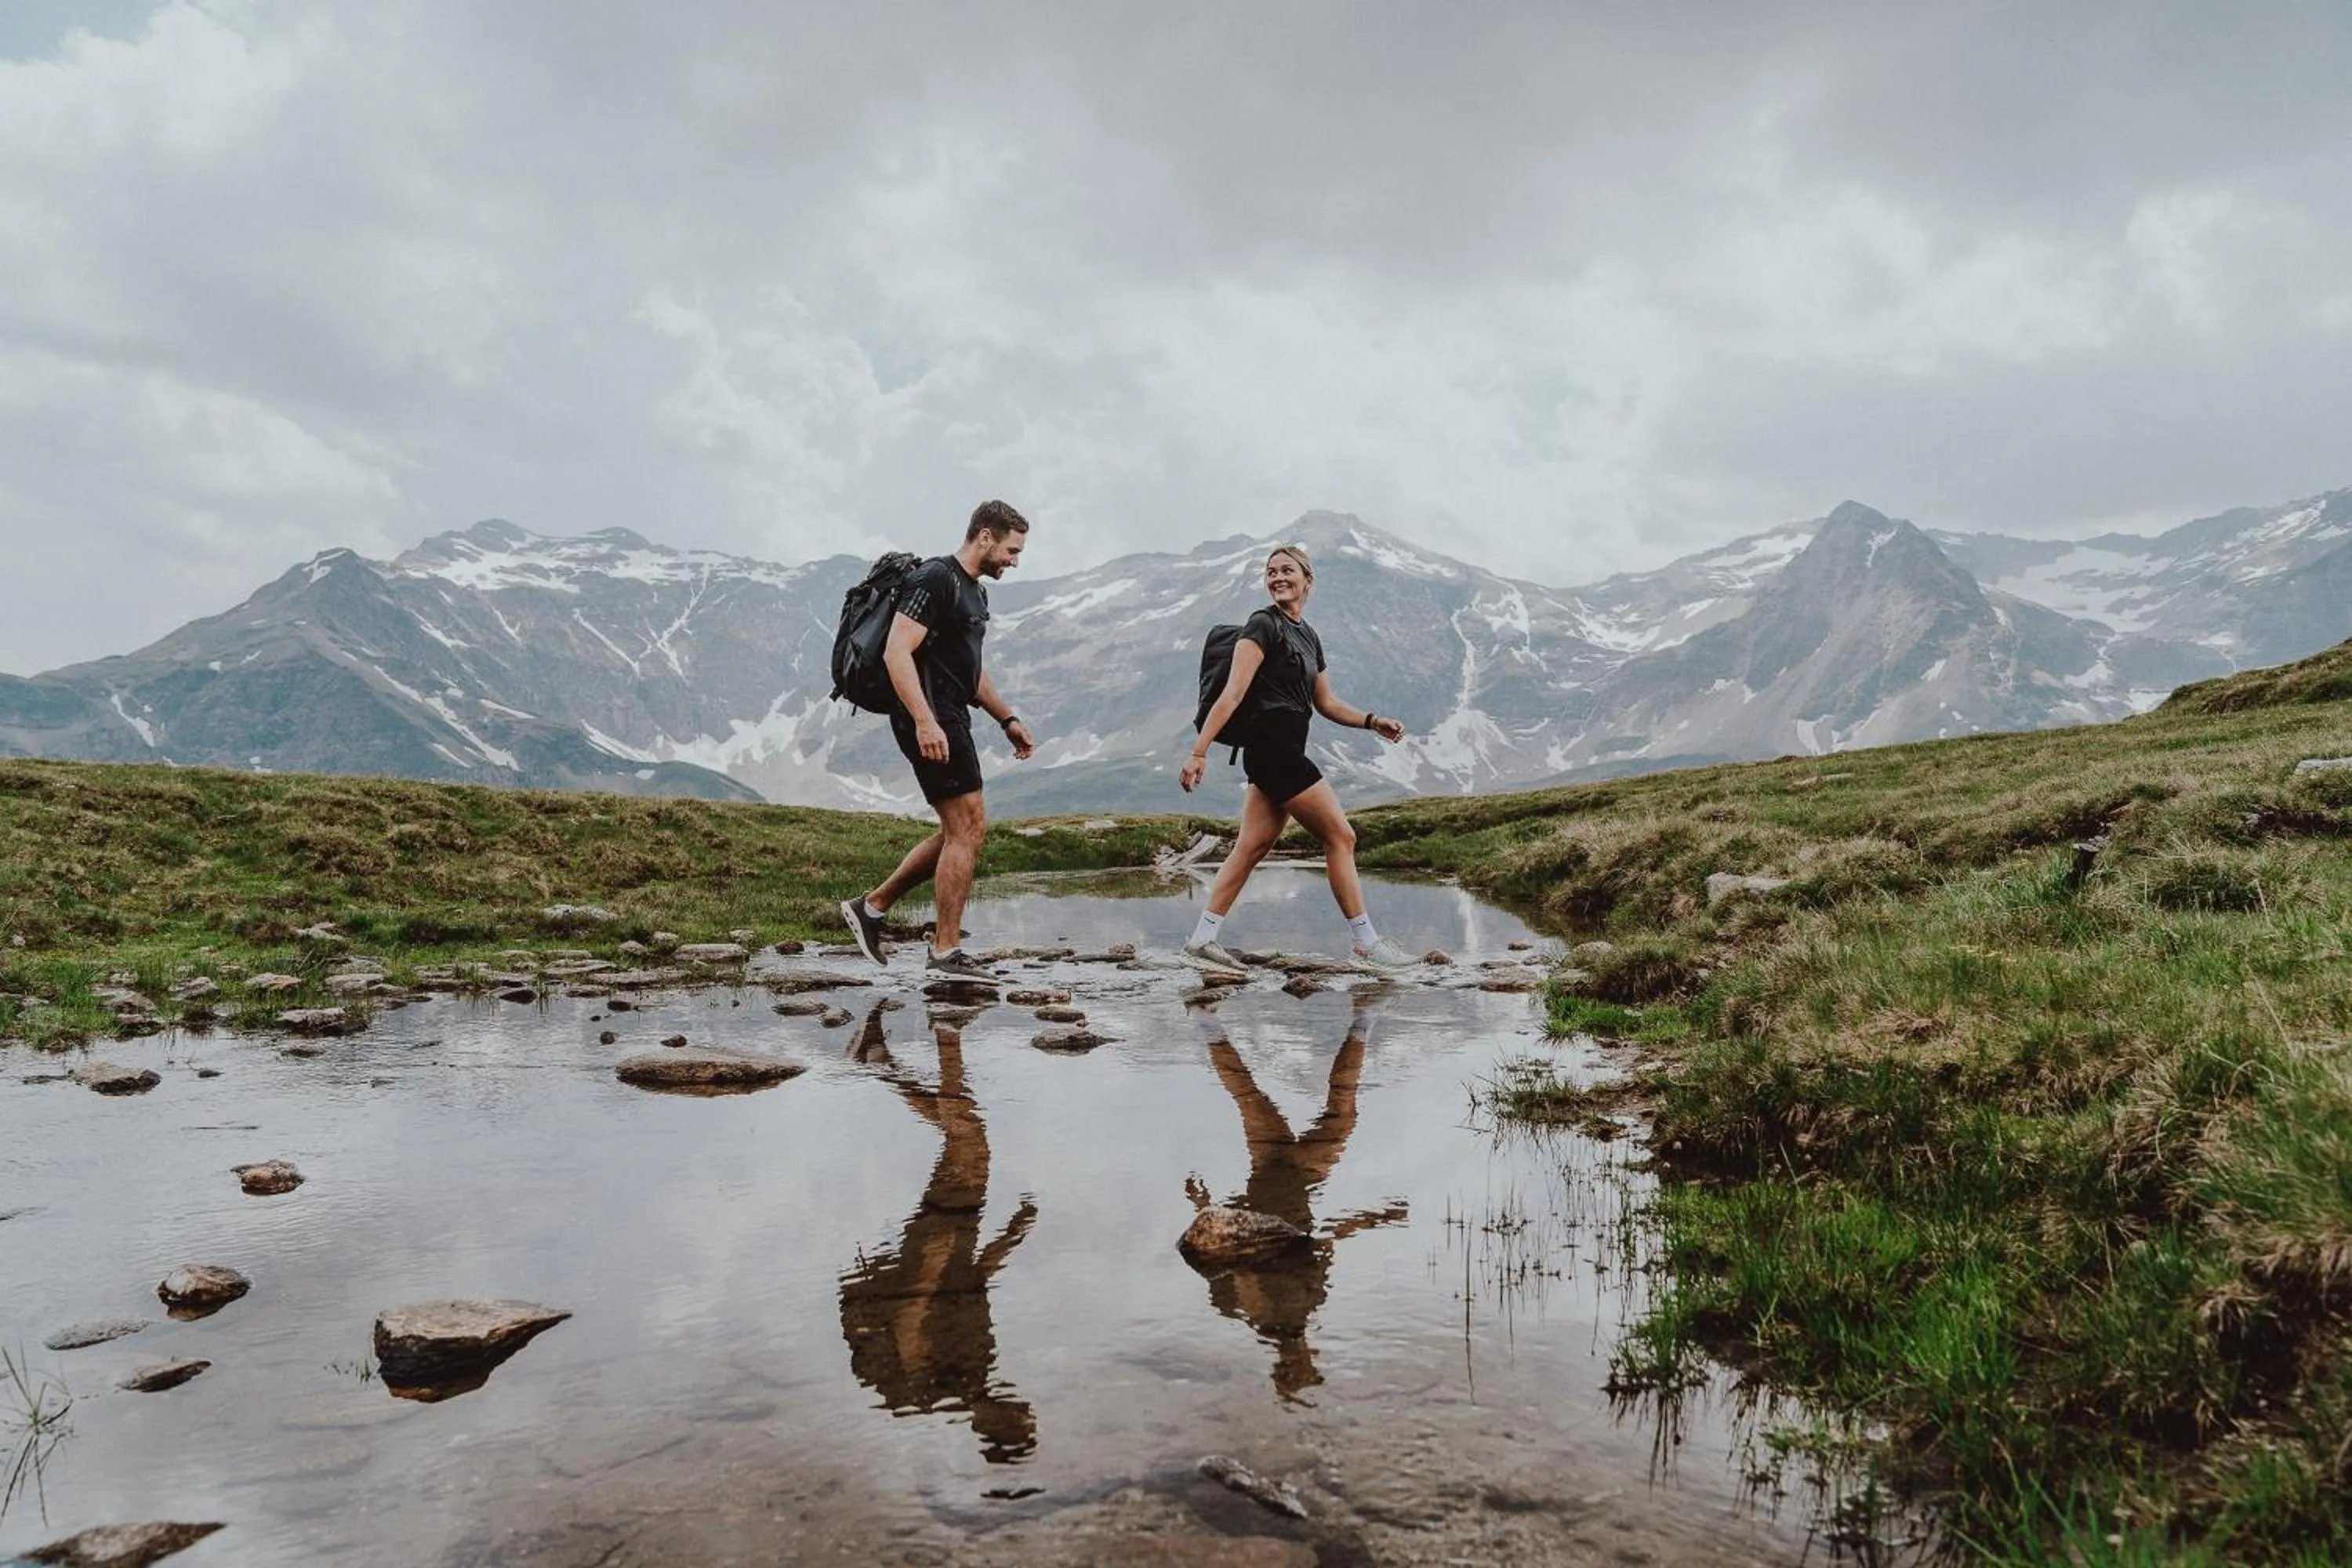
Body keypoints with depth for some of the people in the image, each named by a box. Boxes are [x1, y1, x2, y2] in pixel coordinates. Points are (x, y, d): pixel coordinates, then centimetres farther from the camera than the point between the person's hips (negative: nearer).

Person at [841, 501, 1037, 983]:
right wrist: (925, 722, -30)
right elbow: (897, 653, -22)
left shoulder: (974, 591, 20)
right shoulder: (936, 580, -12)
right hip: (930, 721, -10)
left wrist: (1007, 719, 23)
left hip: (951, 719, 10)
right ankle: (946, 953, -2)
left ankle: (871, 907, 21)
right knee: (968, 828, -9)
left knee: (959, 833, 13)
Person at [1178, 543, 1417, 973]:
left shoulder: (1309, 637, 18)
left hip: (1284, 751, 9)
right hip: (1274, 746, -9)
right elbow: (1233, 693, -17)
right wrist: (1199, 751, -23)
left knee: (1251, 849, 7)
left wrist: (1372, 721, 14)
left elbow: (1325, 704, 26)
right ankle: (1367, 943, 4)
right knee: (1340, 837, -4)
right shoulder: (1264, 625, -8)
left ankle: (1202, 940, 9)